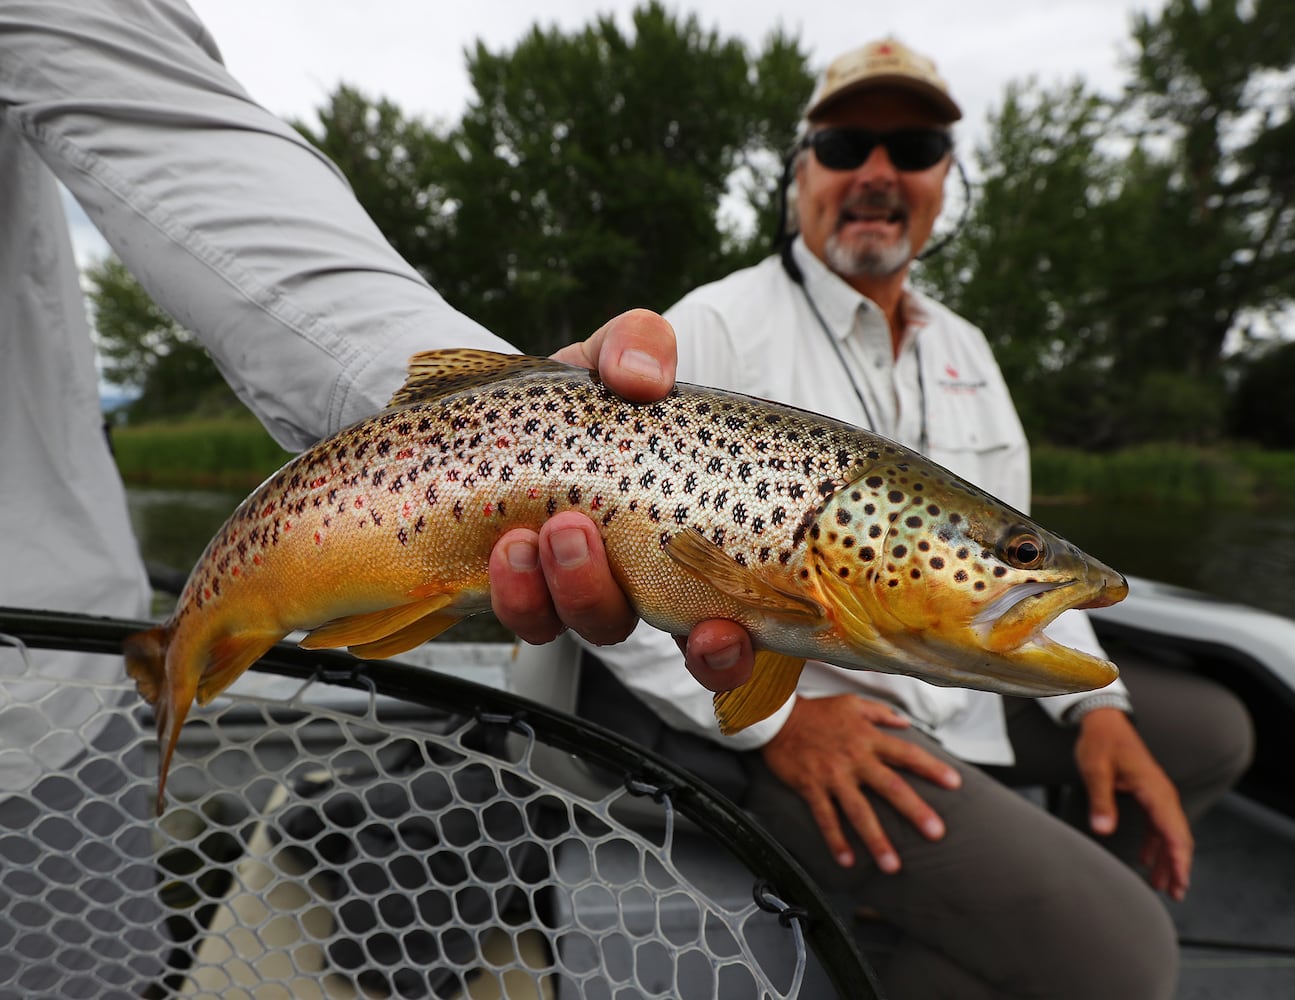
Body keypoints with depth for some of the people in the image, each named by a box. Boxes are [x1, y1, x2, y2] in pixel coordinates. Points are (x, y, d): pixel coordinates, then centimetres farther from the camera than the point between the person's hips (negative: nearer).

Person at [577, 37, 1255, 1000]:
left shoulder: (963, 348, 13)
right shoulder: (718, 325, -11)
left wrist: (1094, 703, 4)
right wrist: (768, 715, -23)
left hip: (962, 692, 9)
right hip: (796, 718, -8)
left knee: (1211, 730, 16)